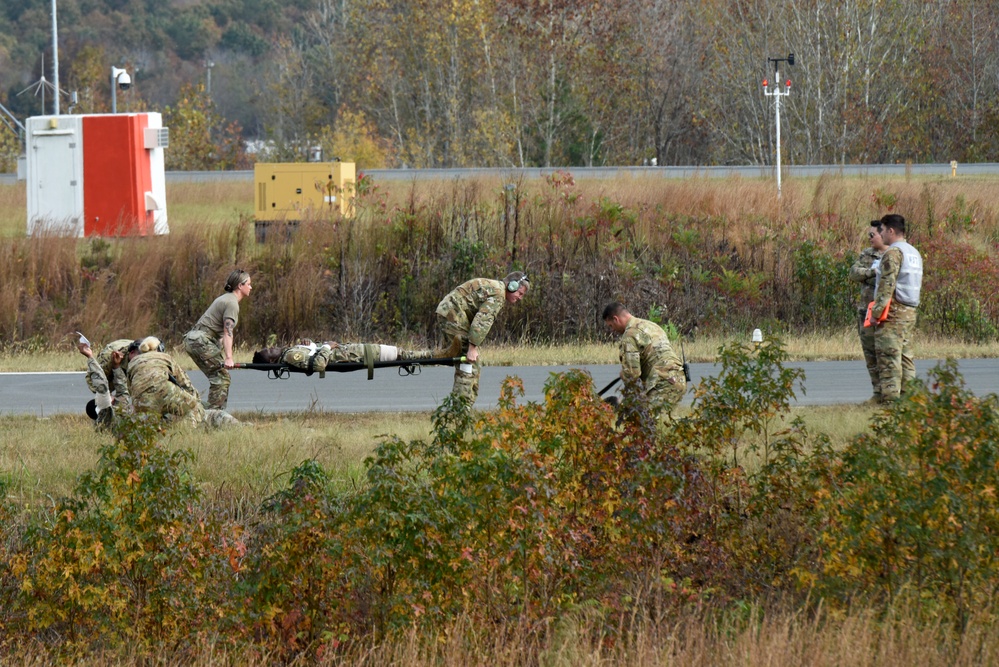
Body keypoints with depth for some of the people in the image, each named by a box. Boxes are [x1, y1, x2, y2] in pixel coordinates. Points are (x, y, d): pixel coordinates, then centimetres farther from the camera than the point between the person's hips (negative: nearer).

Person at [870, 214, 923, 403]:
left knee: (889, 357, -9)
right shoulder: (915, 253, 18)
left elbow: (887, 284, -18)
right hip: (910, 311, 9)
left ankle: (890, 398, -14)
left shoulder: (893, 252, -11)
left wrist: (876, 312, -17)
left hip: (893, 311, -9)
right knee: (905, 357, 11)